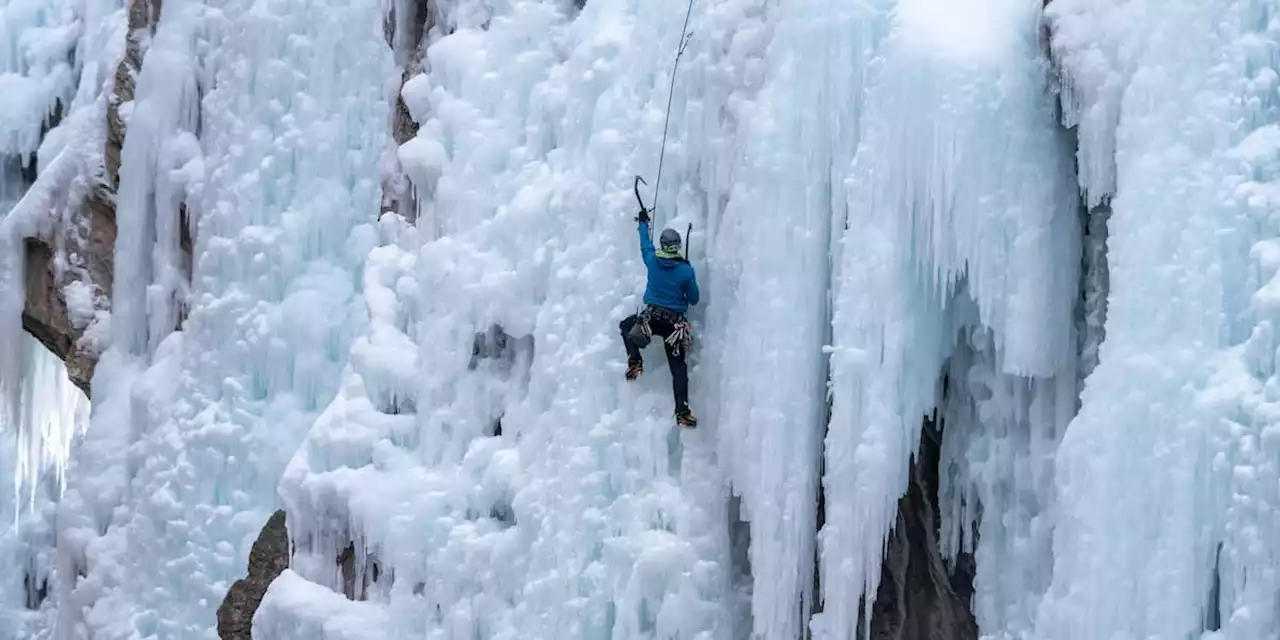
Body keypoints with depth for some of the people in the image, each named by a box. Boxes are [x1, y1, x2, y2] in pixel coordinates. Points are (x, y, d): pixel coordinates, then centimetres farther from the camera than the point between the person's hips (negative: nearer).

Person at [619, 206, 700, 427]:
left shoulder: (652, 261, -3)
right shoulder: (686, 270, -8)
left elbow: (645, 244, 21)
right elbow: (693, 299, 3)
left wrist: (644, 223, 38)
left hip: (652, 316, 1)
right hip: (676, 322, -1)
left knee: (626, 325, 31)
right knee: (678, 367, 1)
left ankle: (634, 361, 9)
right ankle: (682, 411, -10)